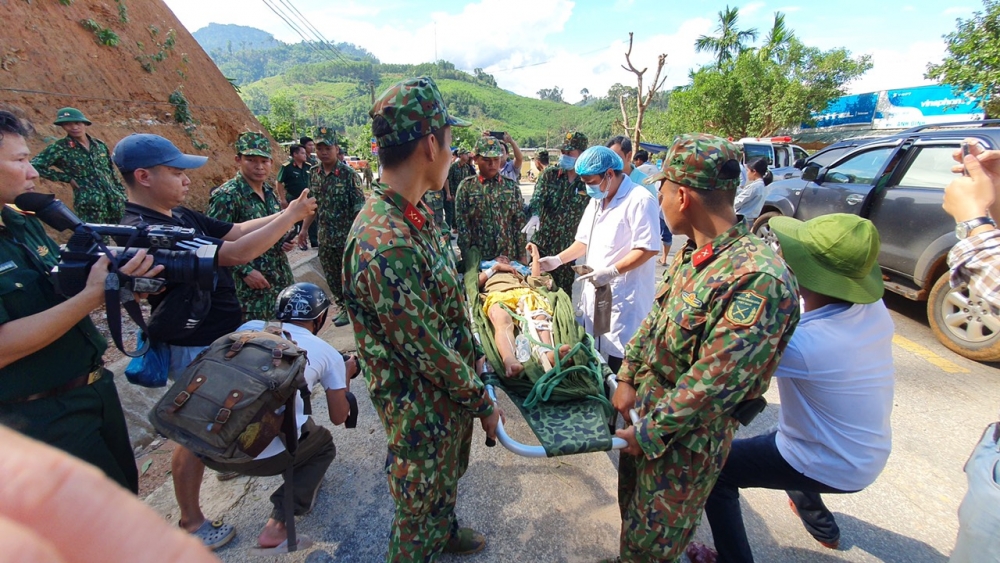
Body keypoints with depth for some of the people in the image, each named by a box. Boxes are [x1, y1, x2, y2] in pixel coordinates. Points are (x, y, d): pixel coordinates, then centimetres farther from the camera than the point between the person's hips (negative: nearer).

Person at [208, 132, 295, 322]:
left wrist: (284, 242, 1)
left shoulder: (270, 192, 7)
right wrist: (244, 271, -21)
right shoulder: (226, 196, -17)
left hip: (281, 280, 7)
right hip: (251, 286, -7)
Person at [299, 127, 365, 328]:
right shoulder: (314, 173, 5)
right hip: (325, 237, 6)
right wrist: (304, 229, 12)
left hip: (347, 236, -6)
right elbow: (313, 205, 14)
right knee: (331, 277, 15)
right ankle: (343, 307, 32)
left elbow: (359, 207, -12)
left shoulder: (348, 173, -12)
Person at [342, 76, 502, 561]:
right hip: (421, 407, -9)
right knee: (420, 503, 19)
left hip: (452, 386, 9)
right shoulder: (383, 246, -34)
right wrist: (482, 402, -13)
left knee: (448, 475, 33)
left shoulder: (414, 214, -2)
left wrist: (474, 354, 11)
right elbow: (428, 353, -27)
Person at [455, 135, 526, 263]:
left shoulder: (511, 186, 3)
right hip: (477, 256, -1)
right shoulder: (466, 186, -3)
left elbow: (519, 224, 3)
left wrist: (522, 256, 0)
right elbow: (462, 225, -3)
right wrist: (466, 257, -6)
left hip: (508, 255, 2)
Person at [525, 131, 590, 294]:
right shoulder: (549, 174, 0)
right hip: (542, 243, 1)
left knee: (563, 291, 9)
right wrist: (535, 214, -36)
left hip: (568, 247, -1)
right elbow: (537, 196, -15)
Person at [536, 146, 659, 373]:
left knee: (618, 358, -3)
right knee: (594, 353, 17)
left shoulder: (640, 200, -14)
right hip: (595, 290, 8)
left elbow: (648, 248, -19)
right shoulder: (596, 201, 13)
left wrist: (612, 271, -25)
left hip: (624, 295, -8)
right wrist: (558, 260, 9)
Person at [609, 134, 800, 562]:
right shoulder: (690, 255, -2)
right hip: (645, 411, 8)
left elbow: (712, 384, -28)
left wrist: (650, 434, -18)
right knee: (631, 507, 28)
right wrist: (628, 377, 2)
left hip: (686, 439, -7)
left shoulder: (759, 280, -31)